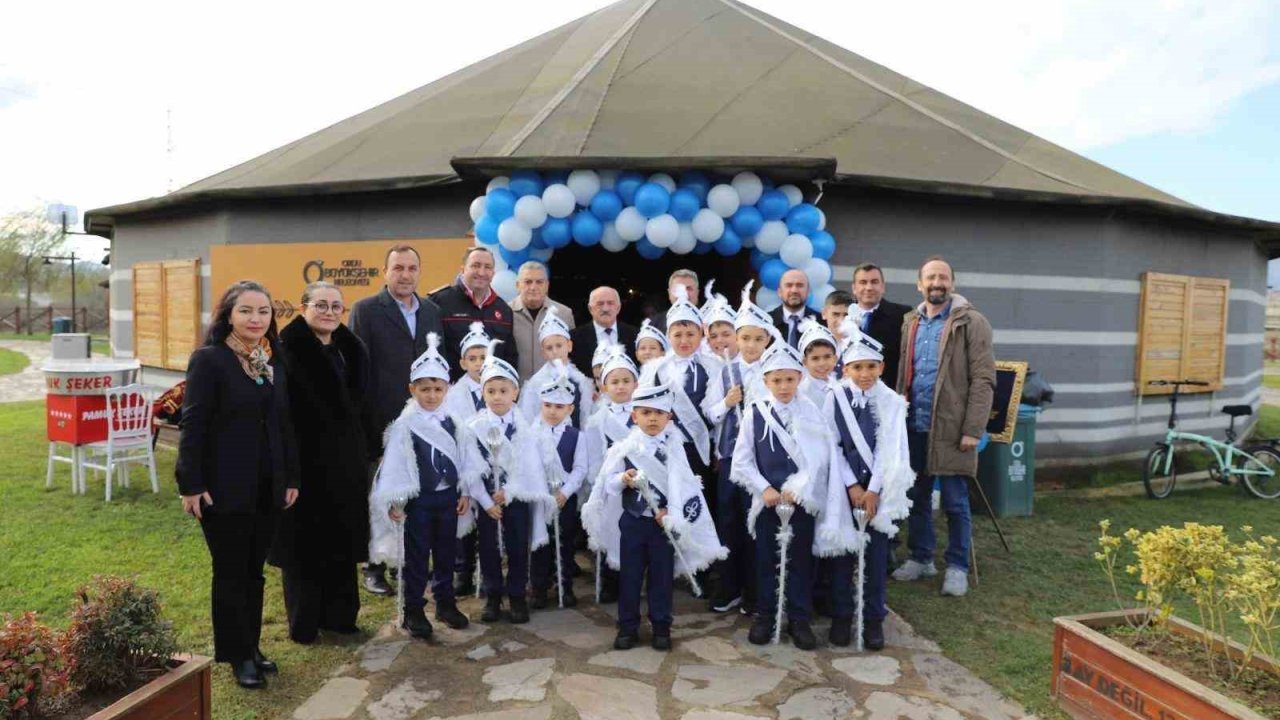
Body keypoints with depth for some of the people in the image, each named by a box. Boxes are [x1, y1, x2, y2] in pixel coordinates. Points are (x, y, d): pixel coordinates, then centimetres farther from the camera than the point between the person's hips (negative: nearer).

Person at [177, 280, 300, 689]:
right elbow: (193, 425, -12)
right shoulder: (209, 359, -10)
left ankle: (252, 648, 28)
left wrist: (292, 477, 10)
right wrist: (191, 485, -15)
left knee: (255, 572, 14)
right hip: (224, 486, -5)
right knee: (231, 573, 7)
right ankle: (238, 656, 20)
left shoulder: (275, 362, 8)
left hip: (267, 486, 5)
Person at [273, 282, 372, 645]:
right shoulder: (288, 350, -12)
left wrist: (365, 451, 12)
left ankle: (338, 614, 27)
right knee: (304, 544, 6)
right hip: (304, 459, -6)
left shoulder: (351, 350, 7)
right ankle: (303, 622, 21)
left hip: (346, 461, 6)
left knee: (342, 540, 13)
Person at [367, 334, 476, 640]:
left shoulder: (454, 422, 1)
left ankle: (445, 602, 29)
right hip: (418, 499, -4)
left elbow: (464, 458, 5)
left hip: (448, 496, 4)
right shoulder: (405, 425, -11)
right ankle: (413, 610, 17)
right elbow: (395, 463, -10)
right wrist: (394, 500, -11)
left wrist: (465, 493, 4)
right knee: (416, 556, 5)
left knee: (446, 553, 15)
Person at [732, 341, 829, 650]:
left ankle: (799, 619, 20)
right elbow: (742, 460, -2)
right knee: (766, 558, 8)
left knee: (800, 559, 8)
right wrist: (764, 489, -10)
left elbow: (818, 457, -7)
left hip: (802, 498, 0)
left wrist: (797, 489, -15)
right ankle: (764, 616, 22)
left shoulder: (810, 413, -1)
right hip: (767, 498, 0)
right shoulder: (754, 413, -2)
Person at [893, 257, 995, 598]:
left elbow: (983, 379, -10)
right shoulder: (910, 323, 13)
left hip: (951, 427, -5)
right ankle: (920, 558, 27)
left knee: (955, 501, 3)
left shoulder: (971, 322, -5)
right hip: (914, 426, 5)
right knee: (916, 496, 13)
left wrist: (973, 429, -16)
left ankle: (957, 567, 16)